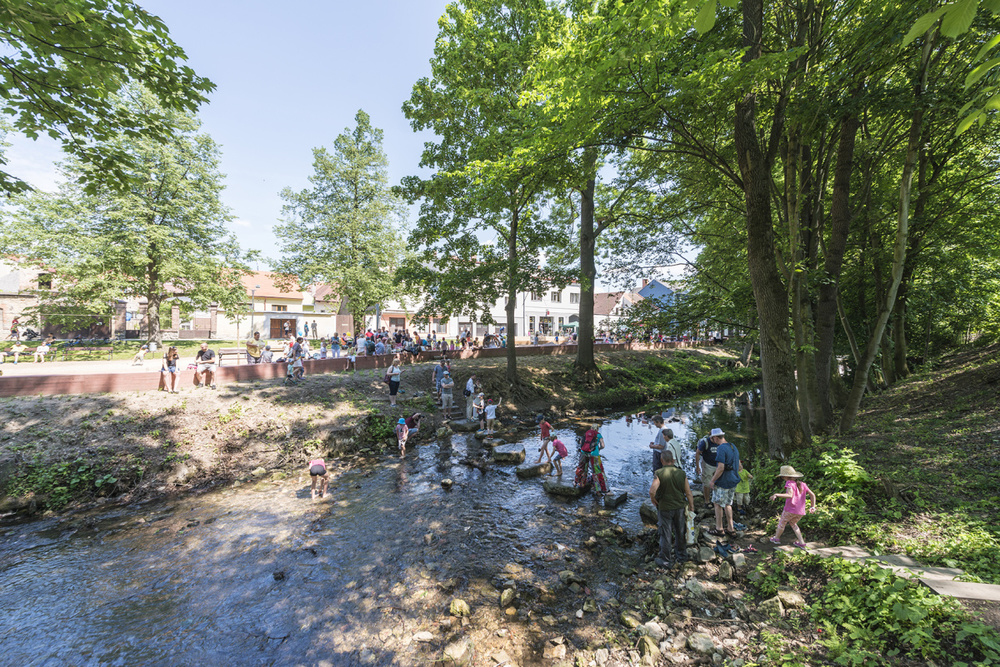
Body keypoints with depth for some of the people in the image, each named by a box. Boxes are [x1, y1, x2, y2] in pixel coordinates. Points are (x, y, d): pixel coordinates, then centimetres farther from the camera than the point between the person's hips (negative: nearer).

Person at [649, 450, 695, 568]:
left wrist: (653, 500, -10)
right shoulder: (681, 473, -7)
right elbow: (688, 493, -2)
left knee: (666, 534, 9)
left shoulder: (659, 473, -20)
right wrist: (691, 507, 11)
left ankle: (666, 560, 22)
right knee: (680, 532, 22)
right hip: (679, 507, 4)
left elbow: (652, 490, -30)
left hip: (664, 508, -4)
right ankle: (681, 555, 40)